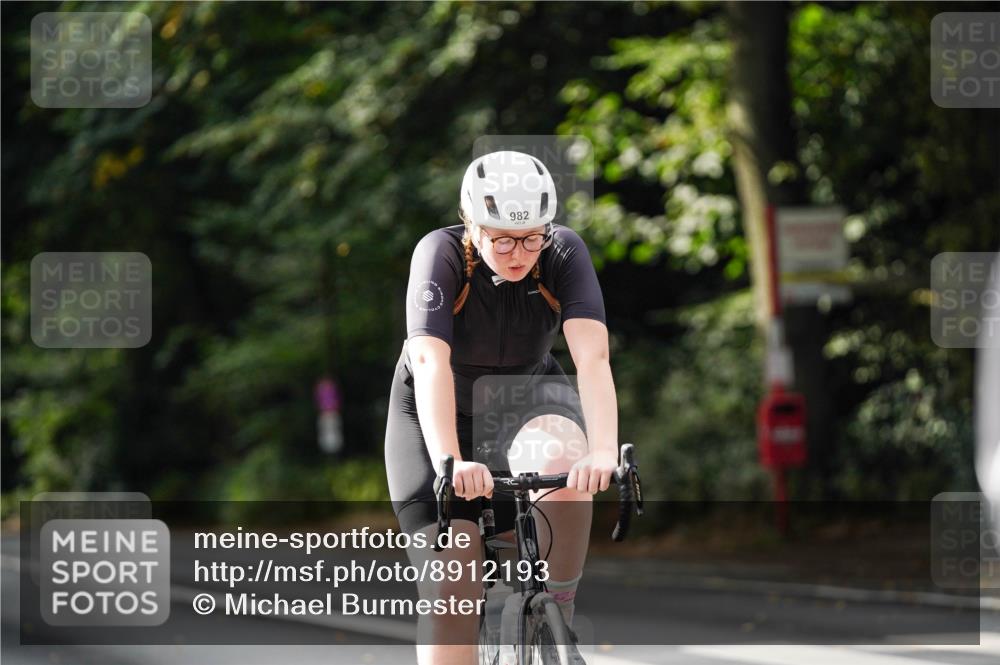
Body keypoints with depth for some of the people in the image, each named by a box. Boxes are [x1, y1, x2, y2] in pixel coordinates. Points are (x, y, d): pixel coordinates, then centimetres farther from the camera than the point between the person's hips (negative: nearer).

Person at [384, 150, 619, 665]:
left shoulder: (563, 252, -22)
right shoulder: (441, 254, -27)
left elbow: (592, 356, -35)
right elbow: (431, 362, -40)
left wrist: (604, 449, -52)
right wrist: (448, 463, -54)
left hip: (525, 401, 1)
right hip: (436, 414, -1)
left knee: (564, 459, -34)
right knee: (452, 588, -12)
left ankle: (558, 620, -18)